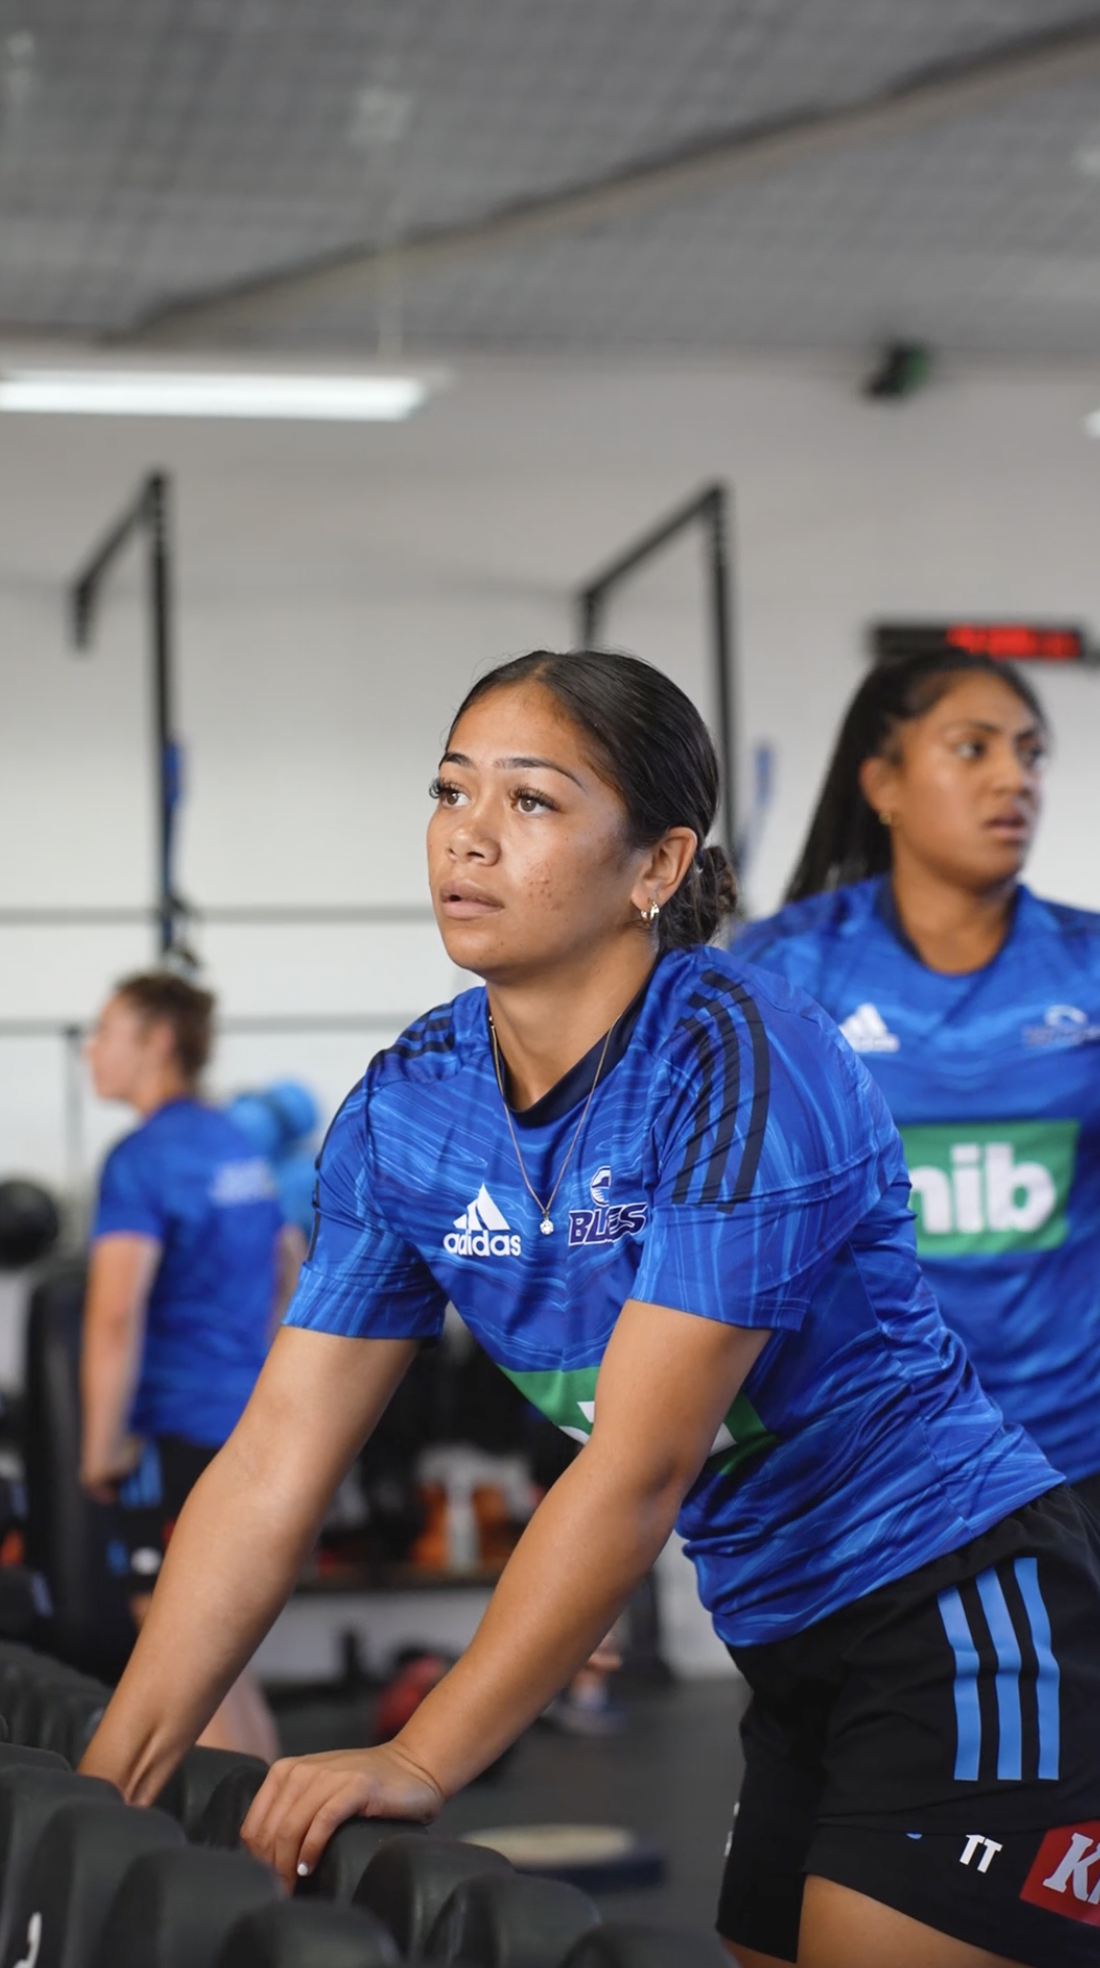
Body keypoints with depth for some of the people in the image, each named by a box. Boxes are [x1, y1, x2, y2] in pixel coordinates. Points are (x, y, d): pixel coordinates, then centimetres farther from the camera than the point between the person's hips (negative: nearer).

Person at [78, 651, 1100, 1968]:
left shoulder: (742, 1067, -21)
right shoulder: (403, 1113, -1)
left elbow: (637, 1468, -26)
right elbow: (273, 1466, -2)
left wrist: (419, 1764, -27)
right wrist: (106, 1786, -8)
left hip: (964, 1622, -6)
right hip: (789, 1655, 6)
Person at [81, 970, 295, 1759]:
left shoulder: (143, 1159, -14)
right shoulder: (241, 1149, 13)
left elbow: (115, 1315, -23)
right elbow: (287, 1278, 24)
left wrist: (101, 1446, -16)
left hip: (179, 1433, -9)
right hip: (251, 1425, 9)